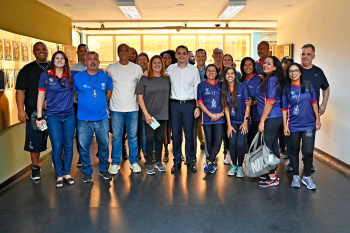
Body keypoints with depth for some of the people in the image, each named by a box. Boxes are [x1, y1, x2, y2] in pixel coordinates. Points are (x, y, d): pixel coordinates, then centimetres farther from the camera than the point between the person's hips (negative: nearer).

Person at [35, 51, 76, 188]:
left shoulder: (70, 75, 6)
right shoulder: (45, 75, 2)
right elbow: (41, 96, 2)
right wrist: (39, 117, -2)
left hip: (69, 116, 2)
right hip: (52, 116, -2)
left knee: (68, 145, 7)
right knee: (57, 147, 0)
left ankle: (67, 173, 22)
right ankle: (59, 175, 16)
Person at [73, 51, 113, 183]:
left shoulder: (105, 77, 5)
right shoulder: (77, 77, 0)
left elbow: (109, 91, 21)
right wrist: (80, 105, 6)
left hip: (102, 119, 2)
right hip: (84, 119, -1)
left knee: (104, 146, 9)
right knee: (84, 147, 5)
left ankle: (104, 170, 27)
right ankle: (87, 172, 21)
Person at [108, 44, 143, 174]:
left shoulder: (137, 68, 6)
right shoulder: (110, 68, 5)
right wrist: (107, 103, 2)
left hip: (132, 108, 1)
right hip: (116, 108, 0)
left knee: (133, 136, 7)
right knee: (116, 137, 5)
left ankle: (134, 162, 21)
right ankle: (115, 163, 18)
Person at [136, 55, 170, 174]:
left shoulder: (167, 79, 9)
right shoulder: (144, 79, -2)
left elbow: (168, 95, 14)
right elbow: (140, 96, -5)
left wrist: (168, 112, 6)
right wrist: (146, 113, -12)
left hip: (163, 115, 3)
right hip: (149, 115, -3)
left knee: (160, 138, 11)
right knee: (149, 139, 1)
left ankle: (158, 162, 24)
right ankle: (149, 164, 13)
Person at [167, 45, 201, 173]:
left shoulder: (194, 69, 4)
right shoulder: (170, 69, 5)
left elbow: (197, 88, 4)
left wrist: (197, 106, -1)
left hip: (189, 104, -1)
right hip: (174, 104, 1)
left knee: (189, 134, 2)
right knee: (176, 134, 5)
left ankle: (191, 161, 16)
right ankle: (177, 161, 17)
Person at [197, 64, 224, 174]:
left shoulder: (221, 85, 11)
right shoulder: (201, 85, 6)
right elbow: (200, 102, 0)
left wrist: (221, 113, -5)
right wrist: (211, 114, -8)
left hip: (219, 117, 1)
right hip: (207, 117, -1)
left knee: (218, 141, -10)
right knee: (209, 141, 4)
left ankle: (209, 163, -1)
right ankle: (213, 163, 19)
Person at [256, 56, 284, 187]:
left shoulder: (272, 80, -13)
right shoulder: (269, 79, 16)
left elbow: (270, 102, -19)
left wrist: (262, 121, -18)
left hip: (271, 118, -10)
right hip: (276, 117, 10)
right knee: (273, 146, 15)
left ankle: (272, 178, 4)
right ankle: (274, 173, 26)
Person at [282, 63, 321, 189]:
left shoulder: (307, 85, 2)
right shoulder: (286, 89, -1)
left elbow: (314, 102, 8)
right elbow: (284, 108, 0)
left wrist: (317, 119, 6)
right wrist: (285, 125, -3)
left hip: (309, 124, 0)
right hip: (293, 125, 0)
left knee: (308, 152, -4)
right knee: (294, 151, 10)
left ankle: (307, 177, 16)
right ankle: (295, 176, 25)